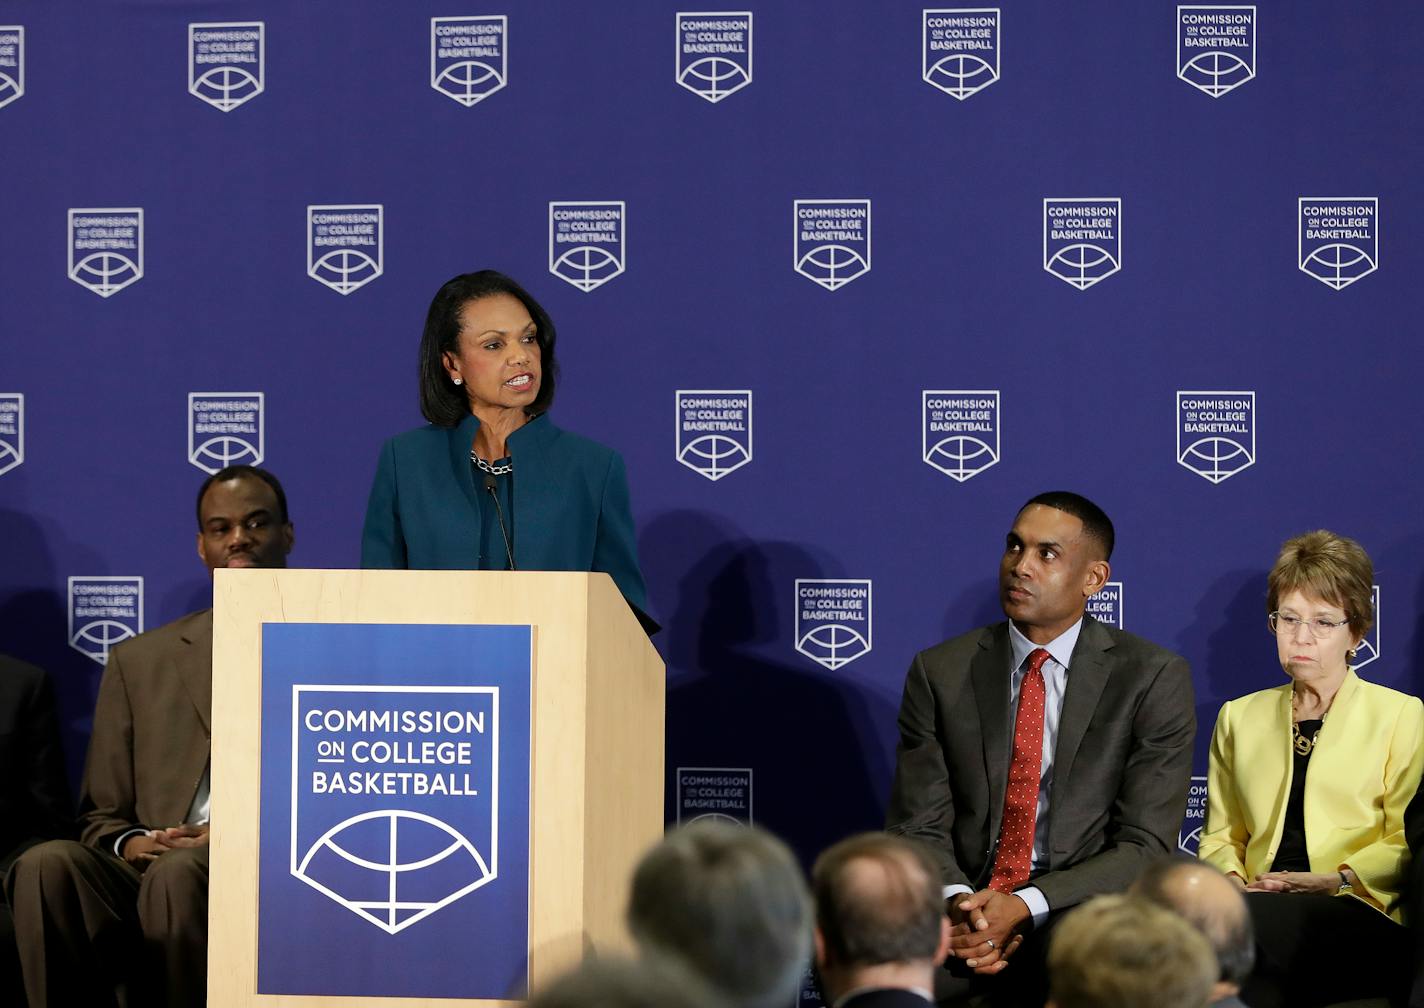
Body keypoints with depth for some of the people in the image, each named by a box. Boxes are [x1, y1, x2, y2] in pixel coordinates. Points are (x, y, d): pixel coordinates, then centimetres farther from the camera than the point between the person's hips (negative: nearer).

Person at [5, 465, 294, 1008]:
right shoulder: (138, 662, 24)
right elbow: (101, 816, 22)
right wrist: (130, 843, -3)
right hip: (146, 876, 3)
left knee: (178, 873, -38)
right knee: (49, 866, -31)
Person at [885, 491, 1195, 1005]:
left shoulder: (1155, 678, 0)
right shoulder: (940, 672, 8)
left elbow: (1144, 845, -5)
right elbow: (919, 826, 6)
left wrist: (1024, 907, -18)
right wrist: (958, 901, -17)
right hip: (961, 910, 2)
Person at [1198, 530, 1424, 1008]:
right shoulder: (1239, 717, 25)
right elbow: (1221, 834, 21)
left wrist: (1341, 880, -12)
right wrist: (1231, 878, -1)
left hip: (1359, 918, -3)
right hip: (1257, 903, 3)